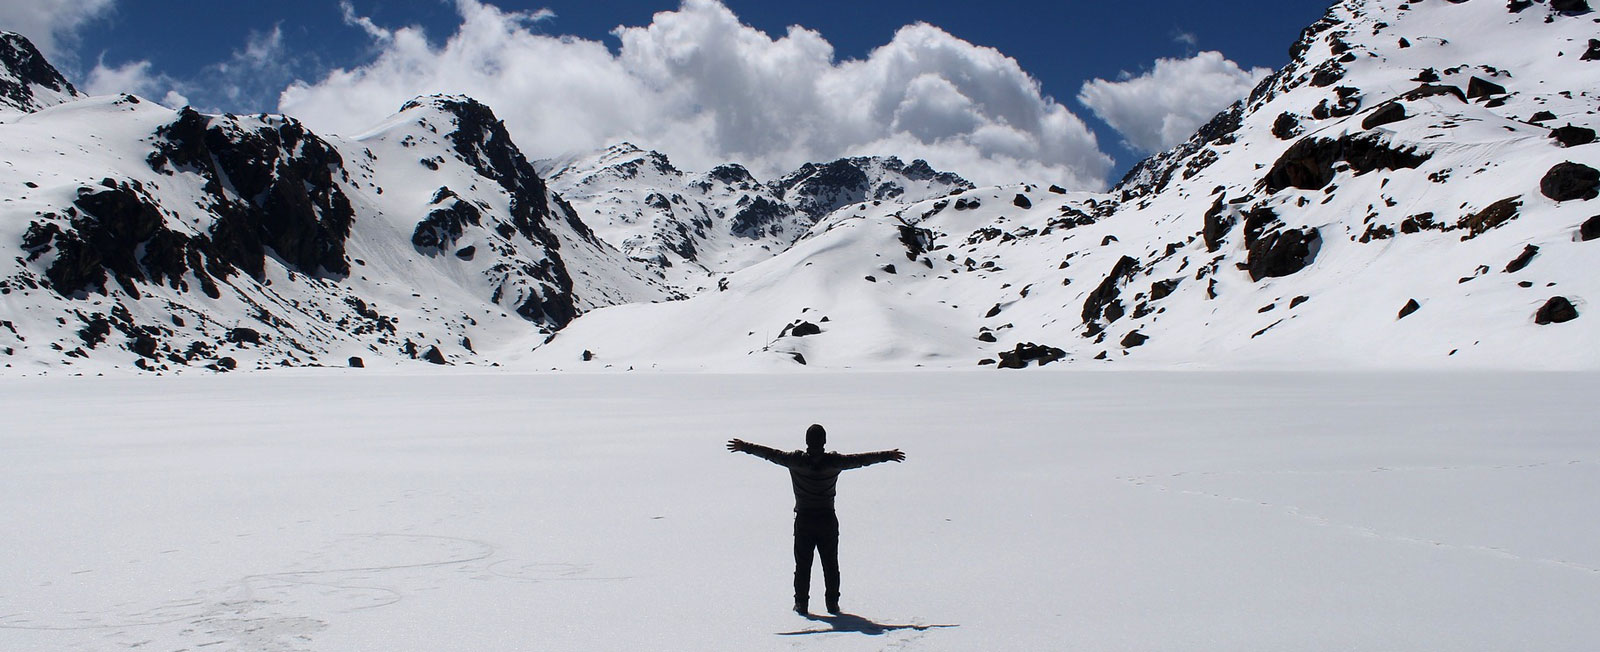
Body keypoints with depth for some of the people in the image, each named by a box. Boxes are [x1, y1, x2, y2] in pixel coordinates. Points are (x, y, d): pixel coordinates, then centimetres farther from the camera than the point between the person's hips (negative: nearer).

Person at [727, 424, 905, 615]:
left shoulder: (796, 460, -10)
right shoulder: (834, 461, -8)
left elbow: (771, 454, -4)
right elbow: (862, 459, 1)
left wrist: (745, 447, 6)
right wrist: (888, 455, 12)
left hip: (803, 518, 0)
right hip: (828, 519, 0)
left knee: (802, 564, 8)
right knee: (831, 565, 10)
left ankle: (801, 603, 8)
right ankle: (832, 604, 11)